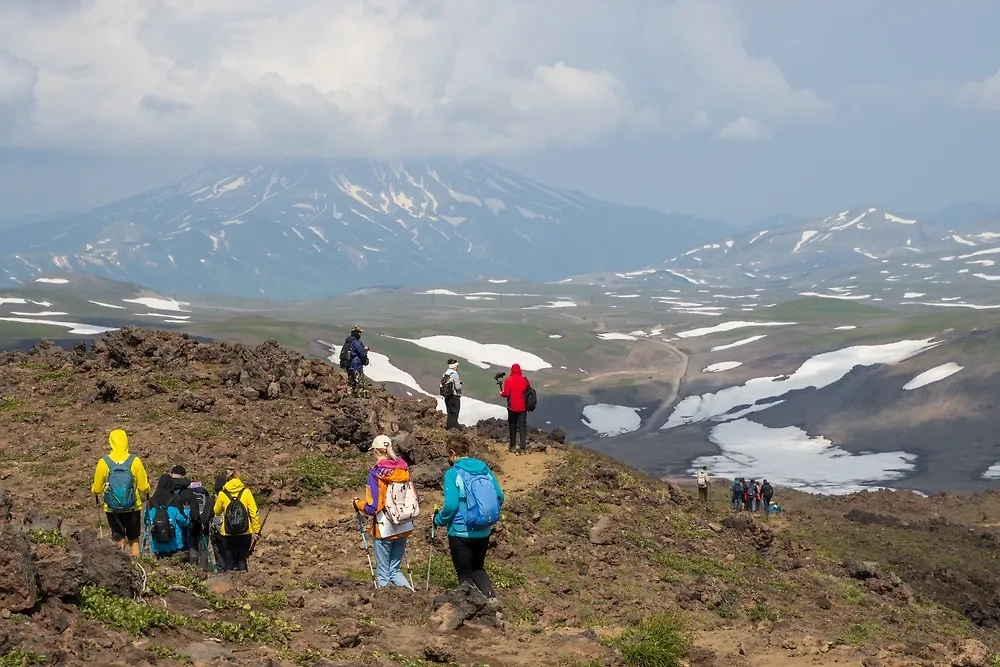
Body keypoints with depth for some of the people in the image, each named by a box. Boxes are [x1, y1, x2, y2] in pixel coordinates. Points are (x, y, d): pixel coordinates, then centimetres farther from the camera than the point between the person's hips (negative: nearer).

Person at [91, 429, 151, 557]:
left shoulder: (103, 462, -9)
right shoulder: (135, 461, -10)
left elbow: (97, 490, 0)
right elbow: (144, 488, -4)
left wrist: (94, 490, 23)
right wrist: (146, 489, 19)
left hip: (112, 509, 0)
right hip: (133, 508, 0)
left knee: (119, 539, 14)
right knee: (134, 540, 15)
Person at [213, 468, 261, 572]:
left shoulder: (222, 494, -2)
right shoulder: (246, 491, -3)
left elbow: (217, 512, 12)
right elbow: (254, 512, -4)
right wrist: (256, 530, 1)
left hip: (228, 533, 0)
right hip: (245, 532, 0)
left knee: (231, 558, 10)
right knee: (242, 558, 9)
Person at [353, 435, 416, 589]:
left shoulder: (375, 473, -14)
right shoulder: (403, 470, 1)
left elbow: (371, 507, -16)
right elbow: (414, 499, 8)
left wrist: (358, 504, 3)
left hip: (385, 529, -5)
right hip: (404, 528, 5)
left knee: (383, 573, 8)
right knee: (395, 570, 14)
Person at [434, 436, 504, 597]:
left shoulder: (453, 473, -13)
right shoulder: (485, 469, 2)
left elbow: (451, 505, -21)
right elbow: (499, 497, 3)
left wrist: (439, 520, -2)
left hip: (461, 532, -5)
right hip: (484, 531, 5)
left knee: (465, 574, 11)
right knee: (478, 568, 23)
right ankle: (491, 598, 2)